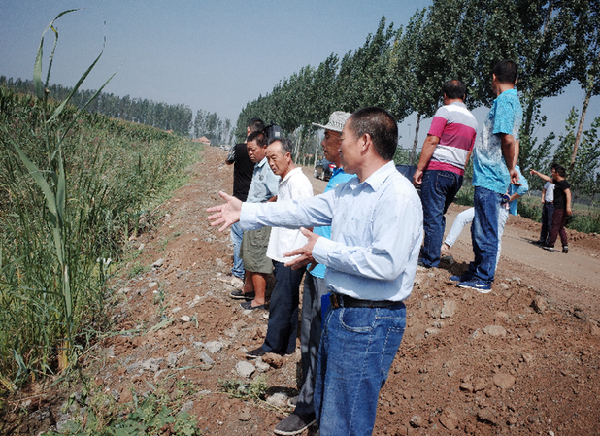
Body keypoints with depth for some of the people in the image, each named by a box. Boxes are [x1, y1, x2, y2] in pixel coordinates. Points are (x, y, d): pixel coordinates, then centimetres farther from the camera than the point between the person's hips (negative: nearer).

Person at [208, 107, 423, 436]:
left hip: (370, 322, -9)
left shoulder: (398, 195, -20)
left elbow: (387, 264, -28)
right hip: (339, 310, 9)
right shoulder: (348, 190, 9)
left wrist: (323, 250, -17)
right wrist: (245, 212, 20)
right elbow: (304, 211, 18)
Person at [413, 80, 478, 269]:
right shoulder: (472, 120, 17)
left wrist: (419, 168, -12)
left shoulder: (445, 111, -5)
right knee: (439, 216, 16)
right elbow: (468, 153, 19)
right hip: (457, 175, 7)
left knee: (432, 216, -4)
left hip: (438, 170, -7)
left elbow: (432, 141, -13)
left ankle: (430, 260, -1)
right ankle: (433, 253, 22)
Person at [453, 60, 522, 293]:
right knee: (480, 229, 16)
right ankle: (476, 272, 26)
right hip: (492, 177, 10)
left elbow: (508, 139, -21)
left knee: (486, 230, -3)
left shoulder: (504, 101, -12)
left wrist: (510, 169, -7)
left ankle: (483, 280, 5)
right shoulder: (514, 102, 20)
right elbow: (512, 140, 23)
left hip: (489, 177, -10)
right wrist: (511, 169, 14)